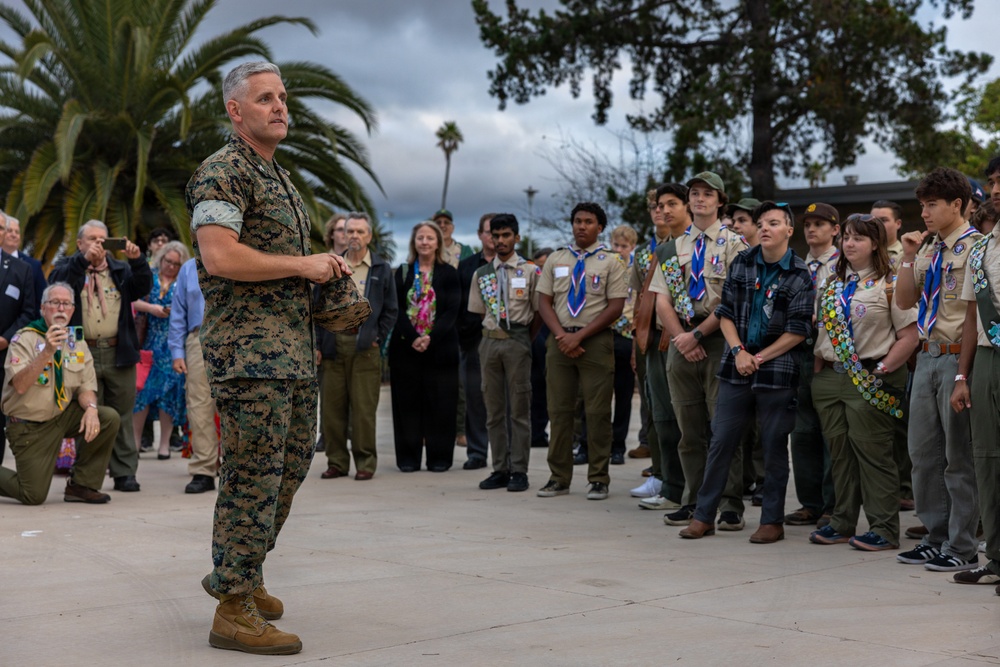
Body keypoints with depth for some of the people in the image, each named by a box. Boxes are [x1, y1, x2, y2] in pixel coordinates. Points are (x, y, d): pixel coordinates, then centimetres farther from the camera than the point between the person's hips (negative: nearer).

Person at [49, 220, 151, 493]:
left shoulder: (120, 269, 17)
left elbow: (143, 288, 2)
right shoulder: (68, 267, 11)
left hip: (119, 355, 2)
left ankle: (124, 473, 9)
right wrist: (83, 260, -20)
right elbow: (56, 283, -11)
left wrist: (137, 260, -15)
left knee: (121, 417, 4)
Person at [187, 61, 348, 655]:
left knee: (291, 465, 15)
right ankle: (235, 610, -1)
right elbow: (220, 256, -22)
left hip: (294, 347, 10)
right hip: (249, 345, -10)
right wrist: (303, 266, -15)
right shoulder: (224, 172, -9)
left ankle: (240, 573, 31)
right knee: (255, 473, -9)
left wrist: (324, 267, 11)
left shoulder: (281, 179, 21)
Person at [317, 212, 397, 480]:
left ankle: (365, 462, 6)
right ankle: (336, 461, 12)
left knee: (364, 408, -3)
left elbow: (391, 310, 9)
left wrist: (377, 338, -1)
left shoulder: (381, 269, 7)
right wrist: (318, 344, 4)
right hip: (333, 346, 2)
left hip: (365, 347, -2)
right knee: (331, 407, 3)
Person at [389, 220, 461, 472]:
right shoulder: (403, 272, 8)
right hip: (406, 346, 1)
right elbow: (398, 309, 0)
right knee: (408, 402, 2)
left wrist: (431, 338, -16)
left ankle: (438, 457, 7)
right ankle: (408, 457, 9)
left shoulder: (448, 273, 4)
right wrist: (413, 338, -14)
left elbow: (452, 310, -3)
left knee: (440, 403, -1)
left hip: (440, 346, -1)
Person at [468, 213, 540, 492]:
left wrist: (526, 340, 1)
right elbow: (481, 311, 15)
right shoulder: (481, 274, 10)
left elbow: (539, 311, 3)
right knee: (494, 409, 6)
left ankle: (519, 471, 1)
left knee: (519, 408, -3)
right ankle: (500, 470, 12)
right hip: (490, 341, 4)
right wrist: (493, 332, 6)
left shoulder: (531, 271, 0)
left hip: (518, 341, -4)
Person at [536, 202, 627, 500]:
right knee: (559, 410, 5)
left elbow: (615, 307, -5)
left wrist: (580, 336, -12)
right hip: (559, 339, 3)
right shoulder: (555, 260, 12)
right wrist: (561, 335, -8)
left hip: (596, 341, -3)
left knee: (598, 412, -1)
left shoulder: (610, 261, 2)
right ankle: (559, 477, 12)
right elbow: (544, 302, 8)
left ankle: (598, 479, 7)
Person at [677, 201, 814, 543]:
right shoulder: (741, 263, 6)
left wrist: (760, 358, -11)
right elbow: (725, 313, 7)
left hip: (777, 370, -3)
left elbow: (798, 330, -7)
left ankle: (773, 521, 15)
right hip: (736, 368, 3)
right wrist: (739, 351, -7)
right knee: (721, 441, 4)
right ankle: (704, 515, 13)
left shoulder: (799, 275, -5)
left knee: (774, 447, 5)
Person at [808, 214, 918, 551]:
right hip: (830, 377, 6)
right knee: (839, 453, 11)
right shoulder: (832, 283, 14)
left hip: (869, 382, -6)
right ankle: (842, 523, 21)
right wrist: (818, 368, 9)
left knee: (872, 454, -4)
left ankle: (884, 529, 4)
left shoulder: (889, 284, -7)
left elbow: (909, 336, -11)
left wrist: (881, 370, -15)